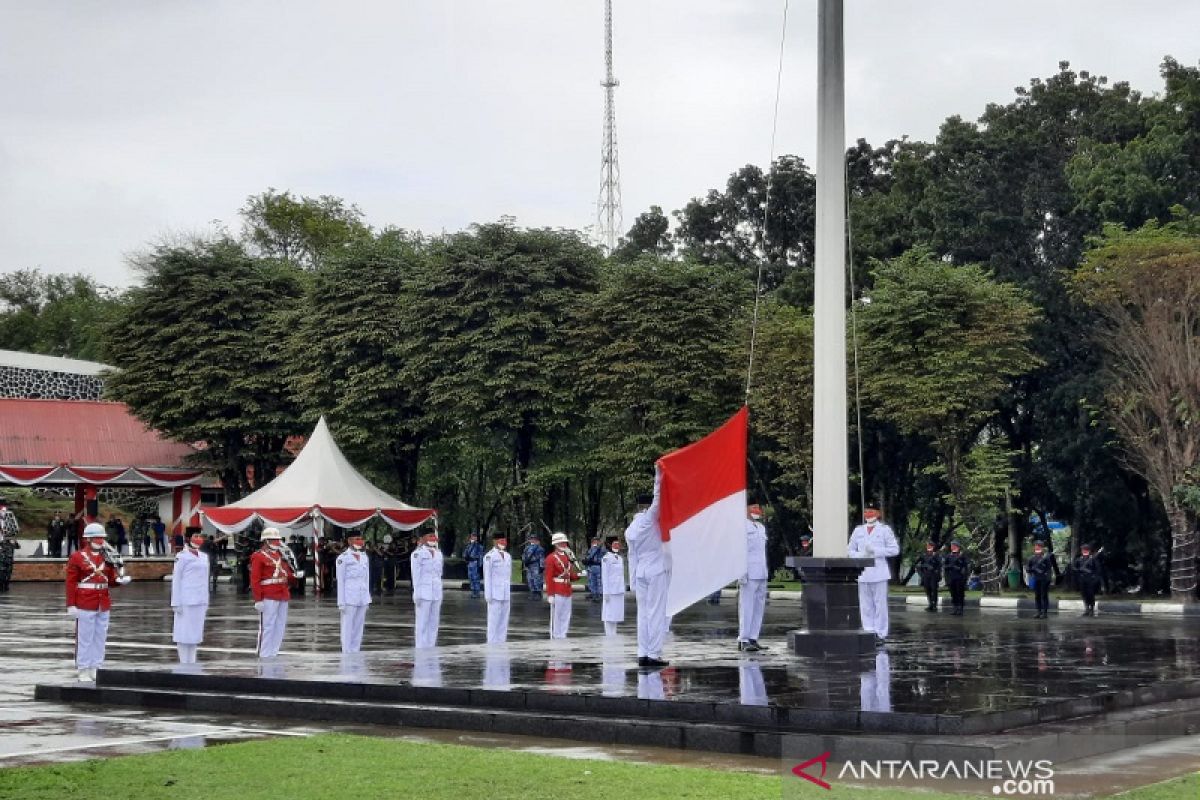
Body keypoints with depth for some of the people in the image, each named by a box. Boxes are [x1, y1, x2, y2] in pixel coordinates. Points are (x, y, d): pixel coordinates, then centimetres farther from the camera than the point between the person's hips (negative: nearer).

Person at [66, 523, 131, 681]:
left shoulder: (107, 557, 10)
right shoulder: (77, 557, -5)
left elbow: (111, 580, 15)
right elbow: (71, 583, -7)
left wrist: (121, 580, -8)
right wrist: (71, 605, -12)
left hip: (103, 605, 5)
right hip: (85, 606, -5)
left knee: (100, 638, 9)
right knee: (84, 638, 0)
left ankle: (95, 669, 16)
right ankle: (83, 671, 6)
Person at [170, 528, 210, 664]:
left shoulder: (204, 557, 14)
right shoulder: (182, 556, -5)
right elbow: (176, 580, -6)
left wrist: (206, 602, 16)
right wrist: (176, 603, -10)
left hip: (200, 601, 6)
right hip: (186, 601, -6)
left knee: (196, 632, 8)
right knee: (184, 632, -3)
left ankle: (192, 662, 14)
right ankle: (184, 663, 1)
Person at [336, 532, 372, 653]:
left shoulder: (365, 557, 14)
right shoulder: (343, 558, -4)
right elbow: (340, 581, -5)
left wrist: (368, 598, 14)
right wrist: (341, 602, -8)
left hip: (362, 598, 6)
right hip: (349, 599, -6)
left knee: (359, 627, 7)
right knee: (347, 628, -6)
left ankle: (356, 652, 12)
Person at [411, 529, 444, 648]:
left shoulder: (438, 553, 16)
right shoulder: (418, 553, -6)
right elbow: (416, 574, -8)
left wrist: (440, 593, 17)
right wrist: (417, 593, -12)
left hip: (436, 592, 7)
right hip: (424, 592, -7)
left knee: (434, 623, 8)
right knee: (423, 622, -7)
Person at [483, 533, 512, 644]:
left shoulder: (508, 556, 14)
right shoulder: (490, 556, -7)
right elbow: (487, 576, -8)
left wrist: (510, 595, 16)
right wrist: (488, 595, -12)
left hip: (506, 596, 7)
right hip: (495, 595, -7)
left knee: (504, 622, 8)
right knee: (494, 621, -4)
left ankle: (501, 643, 13)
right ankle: (492, 644, -1)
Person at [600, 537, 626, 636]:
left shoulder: (620, 558, 14)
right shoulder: (606, 558, -8)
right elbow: (604, 576, -11)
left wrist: (623, 590, 15)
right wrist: (606, 592, -16)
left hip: (619, 591, 7)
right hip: (611, 591, -7)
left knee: (617, 613, 10)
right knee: (609, 614, -5)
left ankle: (614, 634, 16)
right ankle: (609, 635, -2)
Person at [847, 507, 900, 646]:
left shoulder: (884, 530, 5)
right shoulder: (858, 531, 15)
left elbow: (895, 549, -1)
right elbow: (850, 550, 16)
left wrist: (875, 551, -11)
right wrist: (862, 555, -5)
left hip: (879, 573, -4)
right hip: (863, 573, 4)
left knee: (880, 605, -3)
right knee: (865, 606, 3)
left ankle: (881, 634, 0)